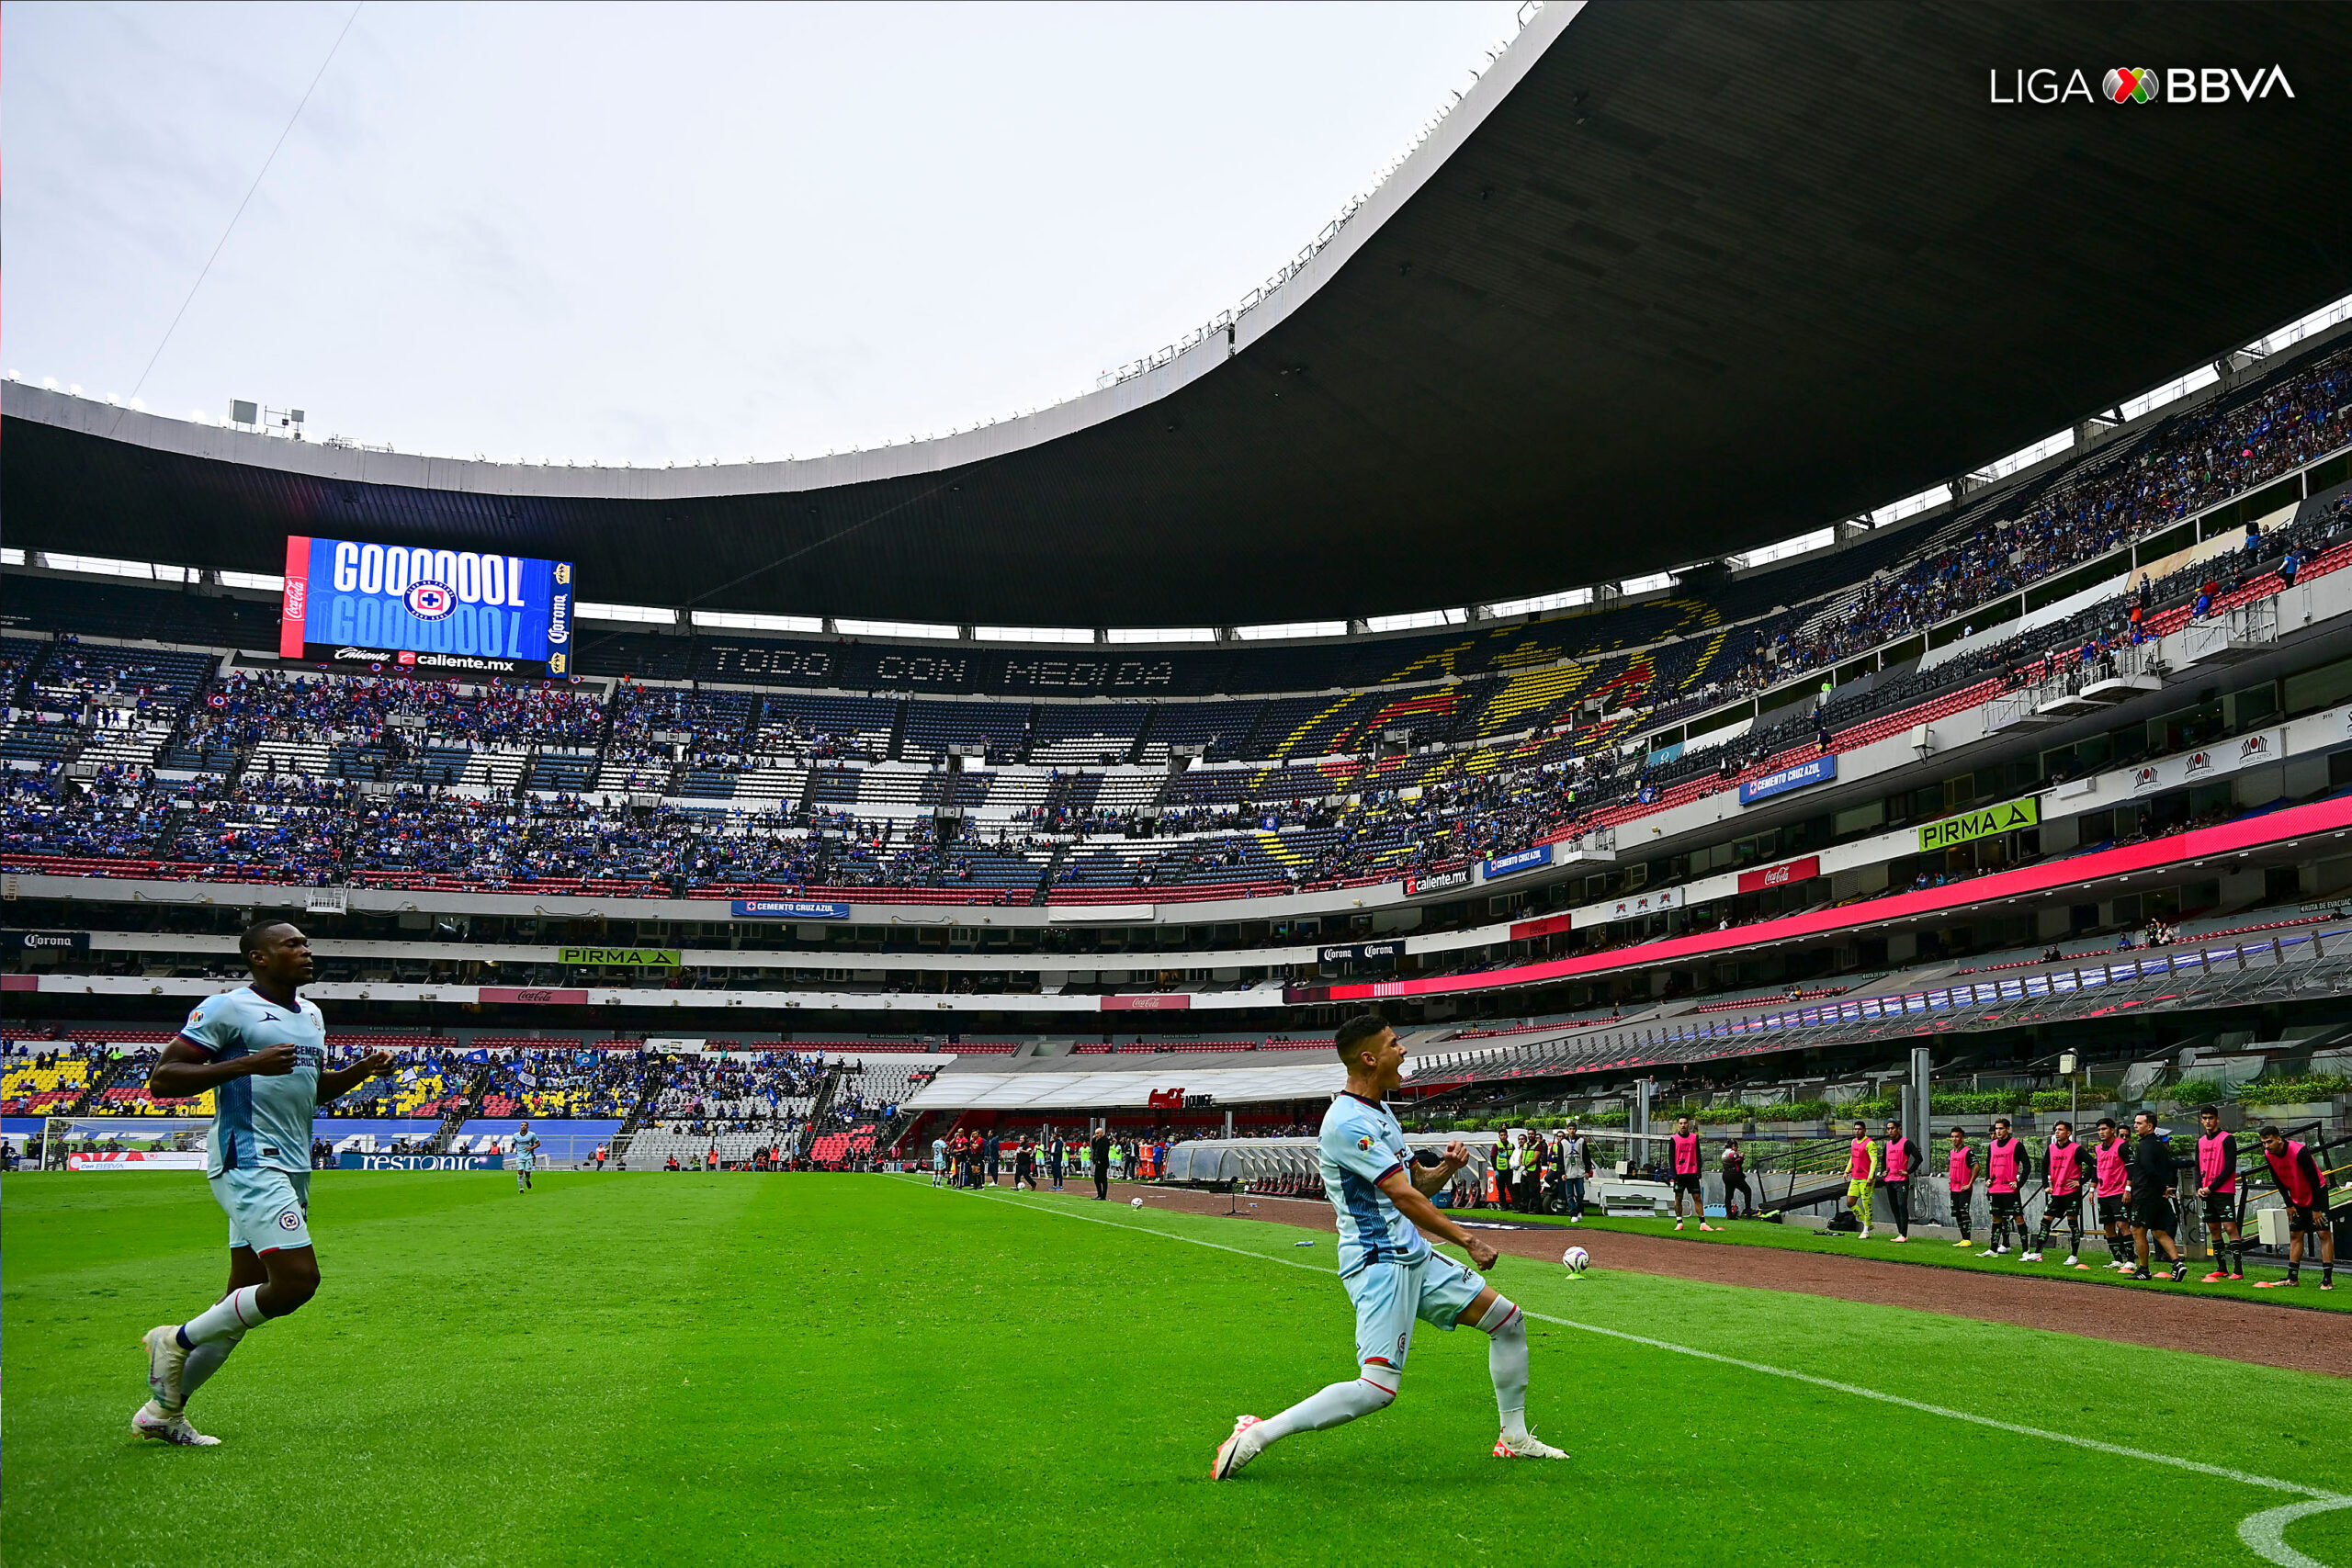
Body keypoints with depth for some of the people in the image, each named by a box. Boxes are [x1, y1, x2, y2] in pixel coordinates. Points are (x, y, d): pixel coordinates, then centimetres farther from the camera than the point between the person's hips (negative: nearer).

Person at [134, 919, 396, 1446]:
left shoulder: (311, 1016, 17)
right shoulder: (226, 1009, -8)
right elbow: (160, 1080, -12)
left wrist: (363, 1070, 11)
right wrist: (248, 1064, -22)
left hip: (292, 1170, 9)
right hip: (249, 1164, -9)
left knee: (246, 1298, 11)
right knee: (297, 1280, -18)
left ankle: (163, 1410, 23)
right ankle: (177, 1340, 3)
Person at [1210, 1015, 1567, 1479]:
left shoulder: (1380, 1112, 15)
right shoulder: (1346, 1122, -19)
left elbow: (1419, 1184, 21)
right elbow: (1403, 1196, -21)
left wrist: (1446, 1167, -1)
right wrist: (1468, 1240, -15)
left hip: (1414, 1257, 10)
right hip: (1377, 1263, -10)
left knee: (1509, 1320, 14)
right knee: (1378, 1388, -20)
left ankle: (1514, 1438, 29)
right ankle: (1255, 1435, -11)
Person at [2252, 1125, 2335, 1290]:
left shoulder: (2299, 1151, -29)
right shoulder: (2268, 1154, -11)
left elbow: (2314, 1179, -23)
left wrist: (2316, 1208, -20)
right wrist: (2289, 1204, 0)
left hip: (2316, 1194, -6)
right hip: (2296, 1199, 6)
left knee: (2324, 1233, -10)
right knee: (2295, 1236, 7)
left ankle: (2327, 1279, -10)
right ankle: (2292, 1279, 10)